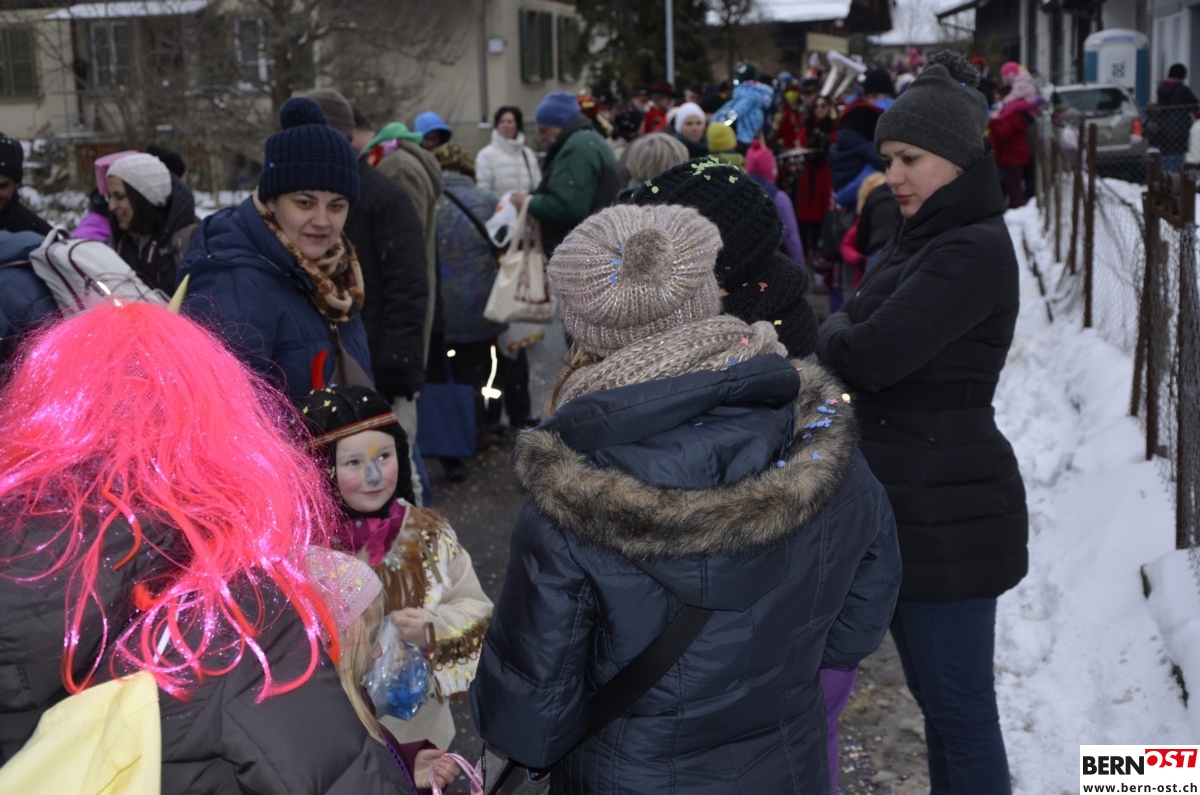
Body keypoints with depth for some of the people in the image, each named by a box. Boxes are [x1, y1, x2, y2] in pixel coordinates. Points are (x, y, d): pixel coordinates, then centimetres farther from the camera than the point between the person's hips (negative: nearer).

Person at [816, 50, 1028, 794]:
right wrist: (849, 333, -8)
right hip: (912, 501, 10)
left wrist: (836, 330, -4)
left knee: (958, 704, 3)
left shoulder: (974, 251, -18)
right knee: (940, 694, 20)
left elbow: (869, 356, -24)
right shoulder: (925, 239, 13)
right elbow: (858, 348, 13)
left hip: (947, 514, -9)